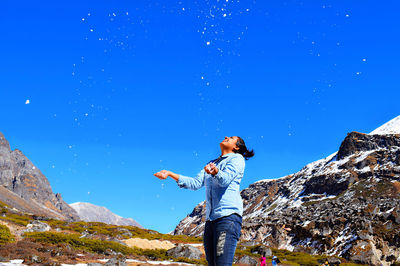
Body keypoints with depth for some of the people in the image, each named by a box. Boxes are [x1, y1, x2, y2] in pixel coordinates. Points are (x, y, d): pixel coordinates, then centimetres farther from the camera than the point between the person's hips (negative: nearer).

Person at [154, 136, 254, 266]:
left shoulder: (237, 158, 7)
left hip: (228, 215, -7)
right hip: (211, 218, 7)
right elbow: (196, 183, 17)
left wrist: (215, 171, -34)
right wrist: (170, 174, 8)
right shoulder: (212, 163, 28)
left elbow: (225, 179, -11)